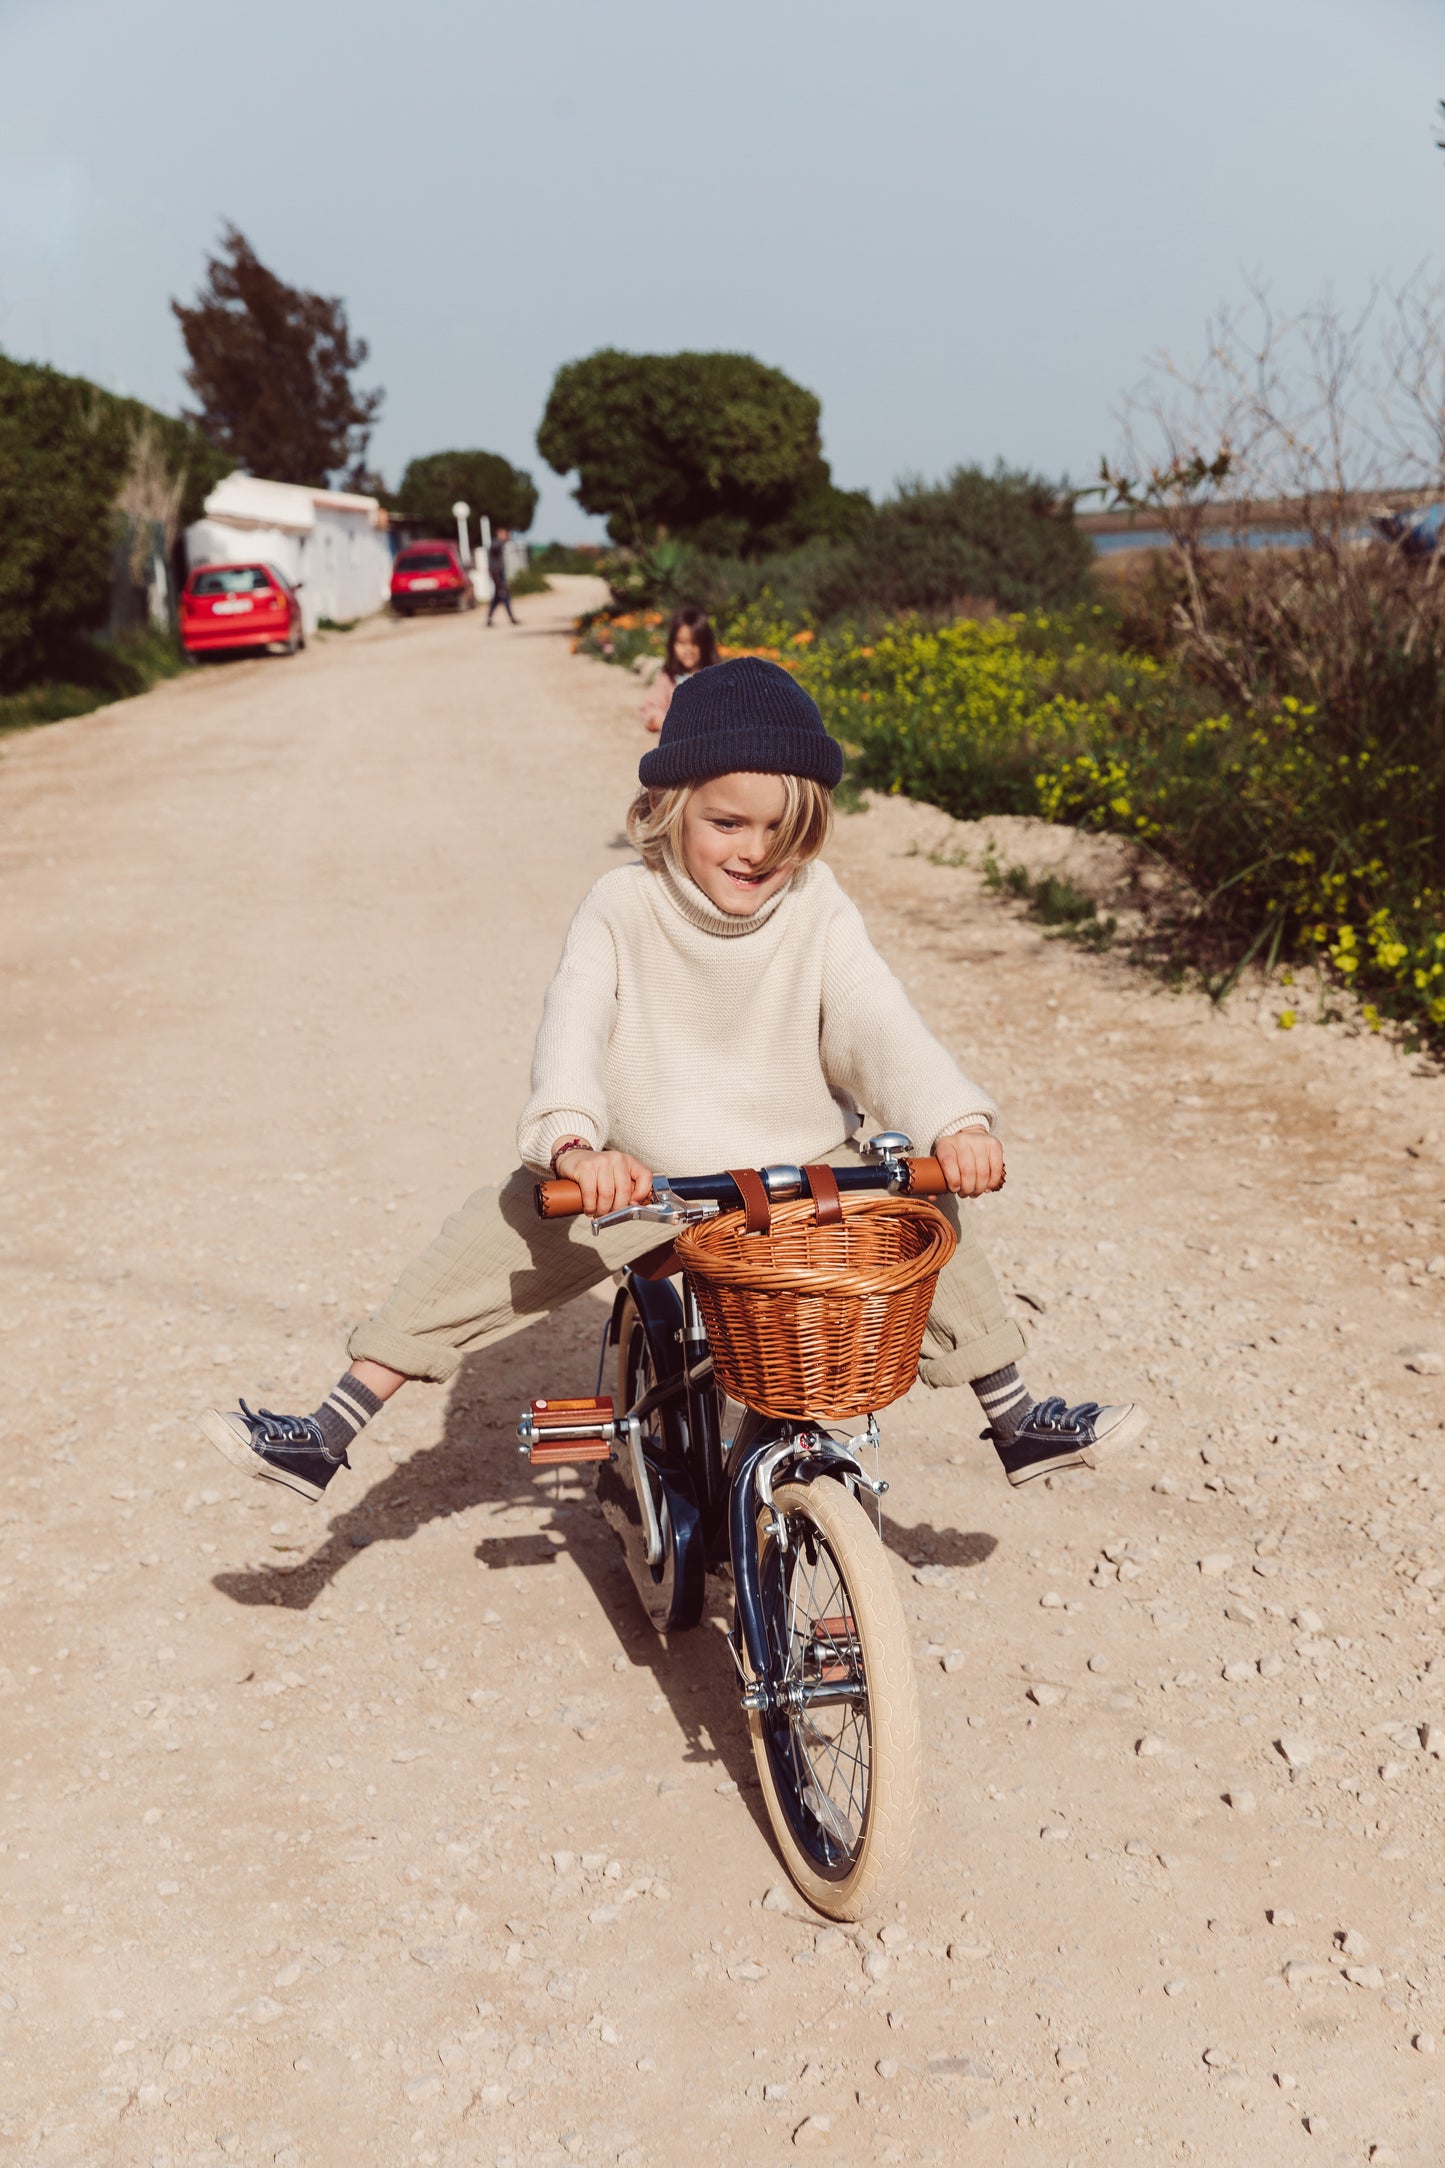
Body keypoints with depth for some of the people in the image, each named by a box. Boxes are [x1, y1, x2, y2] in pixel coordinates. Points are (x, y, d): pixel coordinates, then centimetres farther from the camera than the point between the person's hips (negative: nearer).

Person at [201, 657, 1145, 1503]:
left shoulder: (817, 913, -5)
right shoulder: (623, 908, -10)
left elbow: (879, 1023, -14)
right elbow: (573, 1029, -22)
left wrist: (956, 1123, -33)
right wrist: (573, 1142, -43)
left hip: (802, 1170, 1)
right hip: (638, 1177, -1)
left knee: (928, 1214, -15)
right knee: (507, 1223, -17)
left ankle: (1020, 1421, 7)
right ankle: (329, 1435, -9)